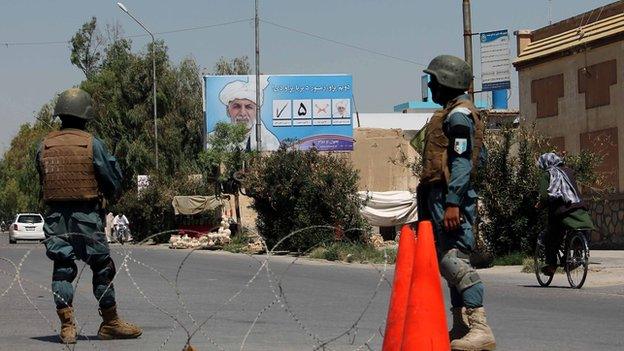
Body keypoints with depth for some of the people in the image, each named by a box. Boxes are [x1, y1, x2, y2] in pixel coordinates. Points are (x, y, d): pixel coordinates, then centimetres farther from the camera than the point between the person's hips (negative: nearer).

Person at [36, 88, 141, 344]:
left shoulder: (44, 146, 3)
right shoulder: (92, 144, -7)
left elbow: (43, 181, 11)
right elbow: (112, 182, -2)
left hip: (55, 215, 3)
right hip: (87, 216, -3)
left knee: (62, 269, 7)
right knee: (102, 268, 8)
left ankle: (67, 326, 2)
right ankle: (110, 323, 15)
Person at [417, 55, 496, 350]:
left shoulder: (459, 114, -10)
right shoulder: (454, 112, 22)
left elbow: (462, 161, -19)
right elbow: (478, 157, 26)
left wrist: (452, 203, -25)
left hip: (448, 196, -11)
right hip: (442, 196, 11)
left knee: (453, 258, -17)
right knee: (450, 260, 12)